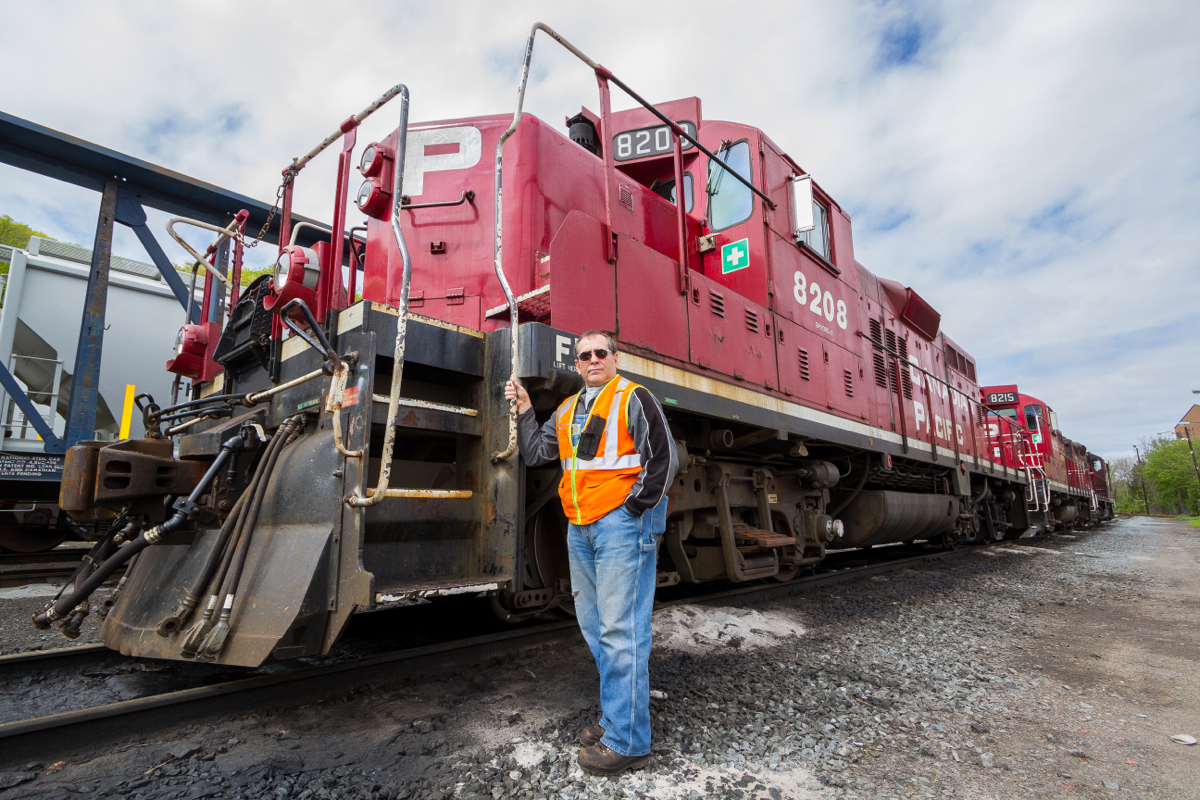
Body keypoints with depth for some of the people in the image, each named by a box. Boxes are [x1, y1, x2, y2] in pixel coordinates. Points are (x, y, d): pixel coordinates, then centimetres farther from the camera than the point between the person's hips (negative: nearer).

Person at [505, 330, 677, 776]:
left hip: (621, 525, -8)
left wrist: (631, 509, -12)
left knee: (620, 632, -5)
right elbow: (535, 454, 19)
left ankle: (627, 742, 7)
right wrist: (524, 409, 14)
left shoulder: (633, 398, -5)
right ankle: (613, 718, 31)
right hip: (580, 530, 8)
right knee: (594, 628, 16)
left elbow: (664, 459, -10)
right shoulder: (567, 411, 17)